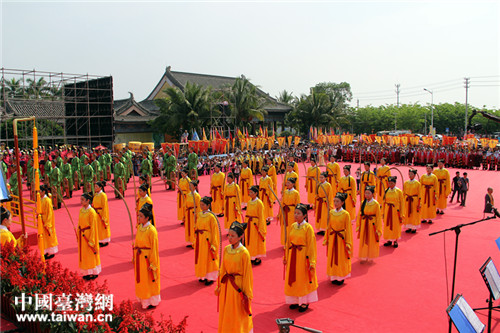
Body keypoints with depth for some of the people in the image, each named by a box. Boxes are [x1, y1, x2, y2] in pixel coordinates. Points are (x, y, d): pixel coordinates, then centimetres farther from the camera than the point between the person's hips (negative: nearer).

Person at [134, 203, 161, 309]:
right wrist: (135, 257, 12)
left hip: (147, 258, -7)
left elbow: (154, 248, -18)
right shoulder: (139, 227, 1)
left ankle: (152, 302, 27)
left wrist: (152, 264, -15)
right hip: (139, 258, 7)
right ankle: (144, 299, 37)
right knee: (141, 280, 19)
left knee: (149, 281, 8)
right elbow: (136, 243, 10)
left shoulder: (151, 230, -21)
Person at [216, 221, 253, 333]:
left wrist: (246, 294, -10)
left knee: (238, 316, 9)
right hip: (226, 285, 6)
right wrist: (220, 285, 13)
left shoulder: (244, 253, -18)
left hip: (238, 286, -5)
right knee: (225, 314, 17)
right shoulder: (226, 249, -1)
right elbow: (223, 269, 9)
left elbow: (247, 274, -13)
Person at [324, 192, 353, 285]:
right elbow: (328, 227, 8)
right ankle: (334, 277, 25)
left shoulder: (346, 214, -12)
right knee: (332, 257, 10)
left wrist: (347, 243, -8)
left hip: (341, 238, -4)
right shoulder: (331, 212, 0)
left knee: (341, 259, 6)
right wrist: (326, 239, 9)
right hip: (332, 238, 4)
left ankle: (341, 278, 22)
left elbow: (348, 229, -8)